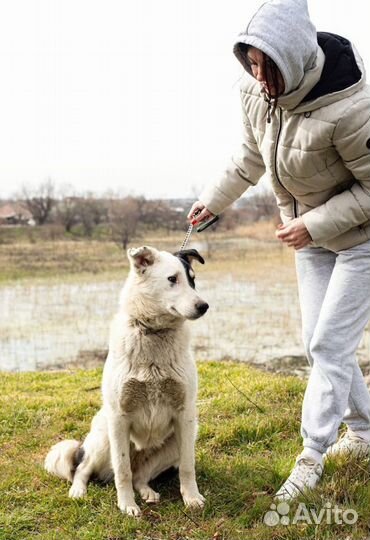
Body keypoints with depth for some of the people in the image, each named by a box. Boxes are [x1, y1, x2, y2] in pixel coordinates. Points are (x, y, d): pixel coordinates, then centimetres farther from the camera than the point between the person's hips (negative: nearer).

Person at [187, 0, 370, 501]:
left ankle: (311, 457, 4)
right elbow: (252, 155, 9)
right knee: (318, 343, 11)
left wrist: (314, 224, -26)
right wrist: (214, 198, 14)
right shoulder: (256, 90, -12)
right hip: (309, 234, 7)